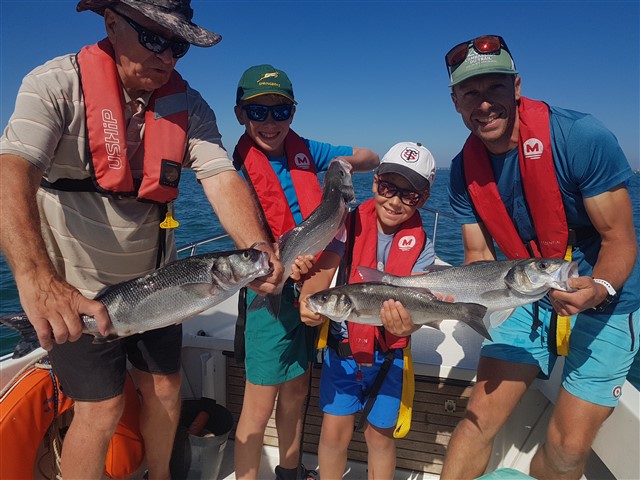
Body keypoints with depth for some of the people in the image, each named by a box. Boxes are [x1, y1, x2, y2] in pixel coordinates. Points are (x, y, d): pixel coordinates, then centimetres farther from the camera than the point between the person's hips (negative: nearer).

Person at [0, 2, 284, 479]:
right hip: (75, 289, -4)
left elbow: (222, 179, -18)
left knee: (165, 387, 16)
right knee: (102, 407, 1)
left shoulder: (189, 105, -6)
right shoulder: (57, 85, -17)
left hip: (153, 281, 5)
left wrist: (261, 252, -35)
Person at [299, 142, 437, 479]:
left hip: (388, 354, 1)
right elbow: (323, 269, -19)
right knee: (335, 432, 4)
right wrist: (308, 298, -40)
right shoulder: (351, 225, -9)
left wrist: (406, 324, -42)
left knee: (381, 435, 13)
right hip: (342, 346, 0)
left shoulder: (420, 246, -8)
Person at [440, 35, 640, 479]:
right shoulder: (465, 170, -9)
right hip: (529, 296, 3)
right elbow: (479, 256, -5)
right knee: (481, 417, 0)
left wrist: (599, 289, -37)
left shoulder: (582, 137, -22)